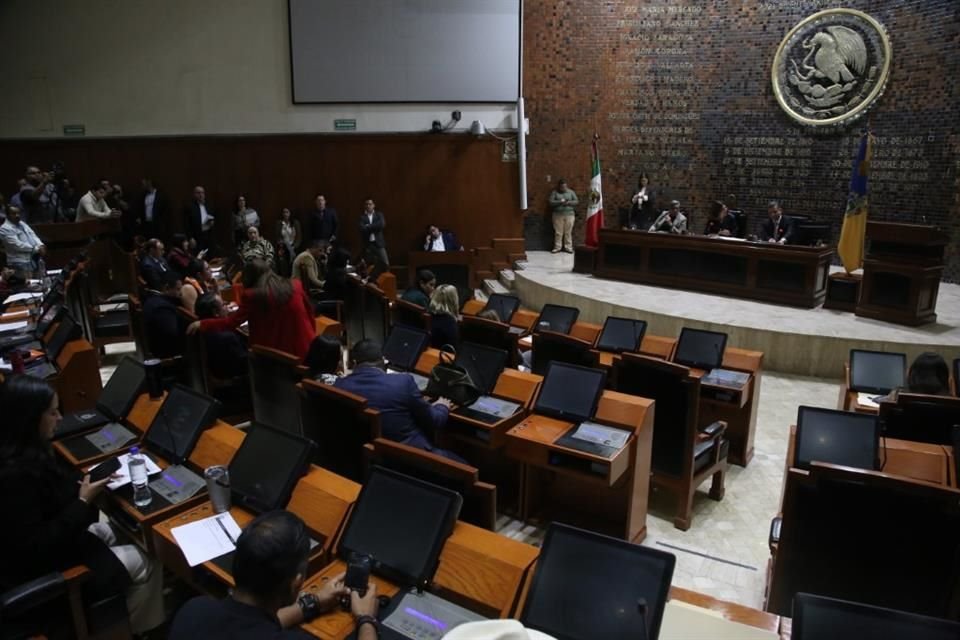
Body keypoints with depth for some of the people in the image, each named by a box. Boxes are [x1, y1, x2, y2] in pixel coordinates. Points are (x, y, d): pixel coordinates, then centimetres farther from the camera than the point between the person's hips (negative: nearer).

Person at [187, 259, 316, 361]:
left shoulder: (252, 296, -9)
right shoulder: (296, 286, 1)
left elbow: (231, 322, -6)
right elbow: (310, 314, 11)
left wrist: (201, 324, 4)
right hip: (304, 349, 3)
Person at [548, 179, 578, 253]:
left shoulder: (571, 192, 8)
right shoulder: (554, 192, 4)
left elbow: (576, 201, 4)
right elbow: (551, 202, -5)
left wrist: (568, 202, -13)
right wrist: (560, 202, -16)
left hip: (569, 215, 1)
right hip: (558, 215, -1)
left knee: (568, 232, 1)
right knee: (558, 232, 0)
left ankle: (568, 247, 9)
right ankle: (557, 247, 9)